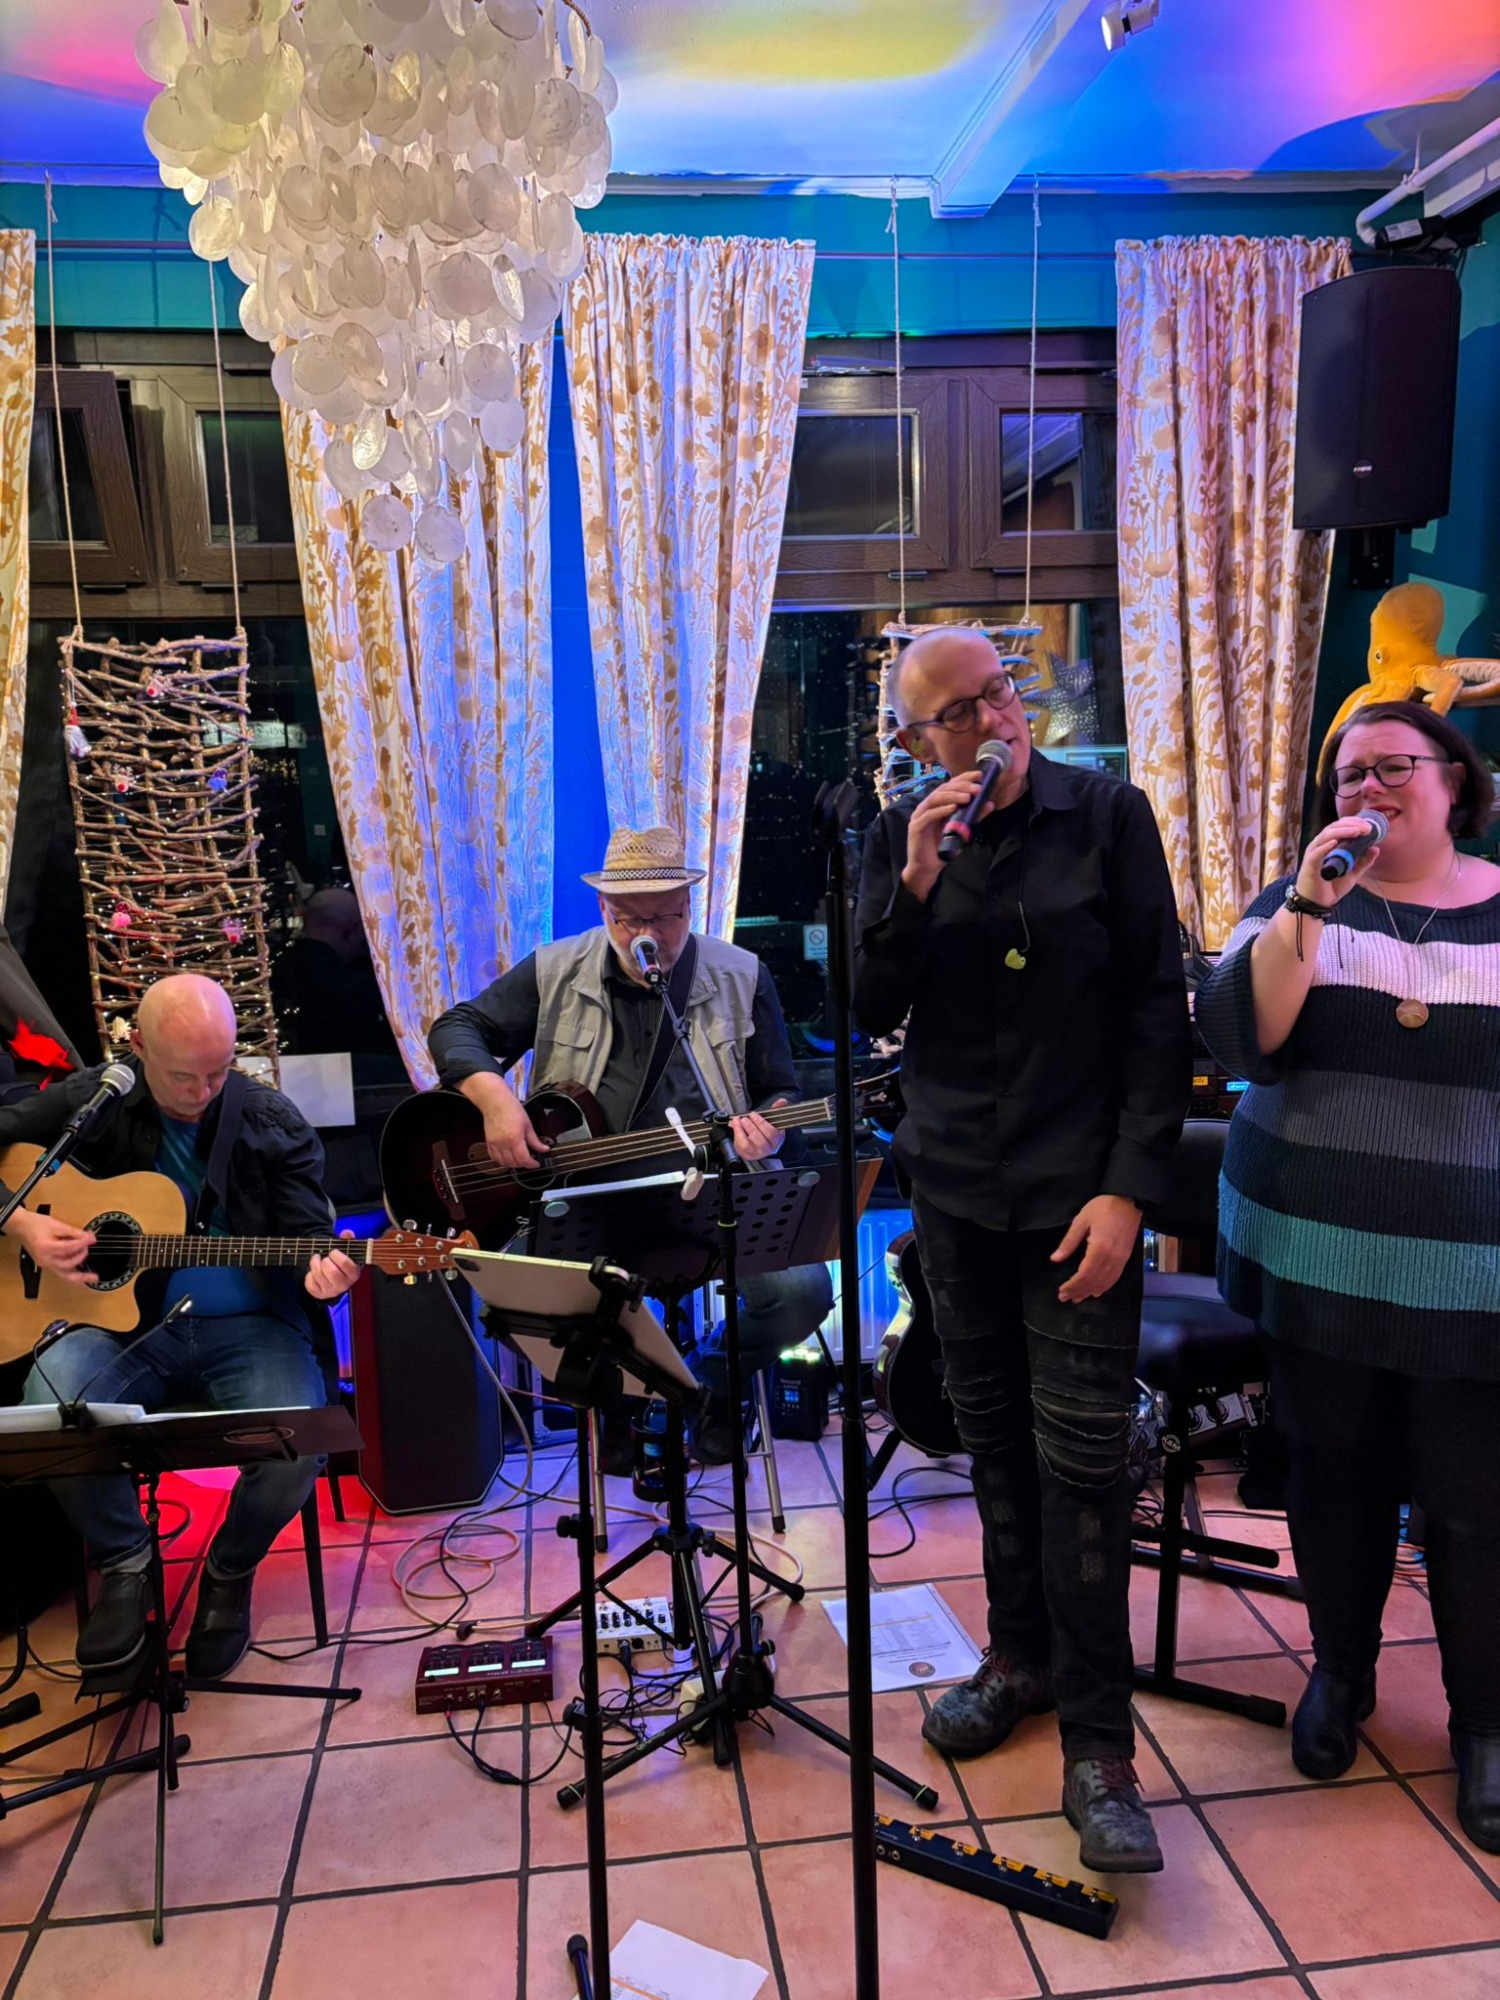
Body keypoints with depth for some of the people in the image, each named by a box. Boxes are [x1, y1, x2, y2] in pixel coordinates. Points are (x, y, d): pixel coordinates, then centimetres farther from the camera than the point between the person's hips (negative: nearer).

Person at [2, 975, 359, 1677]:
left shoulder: (275, 1125, -2)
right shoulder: (93, 1101, 1)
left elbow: (306, 1239, -2)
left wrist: (317, 1270, -26)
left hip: (248, 1327, -1)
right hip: (122, 1319, 1)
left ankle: (230, 1573, 8)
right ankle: (126, 1566, -1)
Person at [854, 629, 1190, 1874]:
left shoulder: (1108, 815, -3)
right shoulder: (899, 839, 5)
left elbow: (1158, 1007, -5)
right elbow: (871, 1014, 1)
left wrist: (1130, 1185, -13)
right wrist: (916, 886, -15)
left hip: (1077, 1187, -3)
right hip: (955, 1185, 3)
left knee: (1082, 1453, -3)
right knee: (994, 1431, 14)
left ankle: (1098, 1746, 10)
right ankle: (1021, 1655, 34)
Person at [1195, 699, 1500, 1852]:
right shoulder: (1300, 903, 1)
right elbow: (1239, 1040, -14)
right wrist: (1309, 903, -22)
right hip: (1321, 1255, 1)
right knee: (1334, 1476, 14)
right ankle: (1340, 1673, 36)